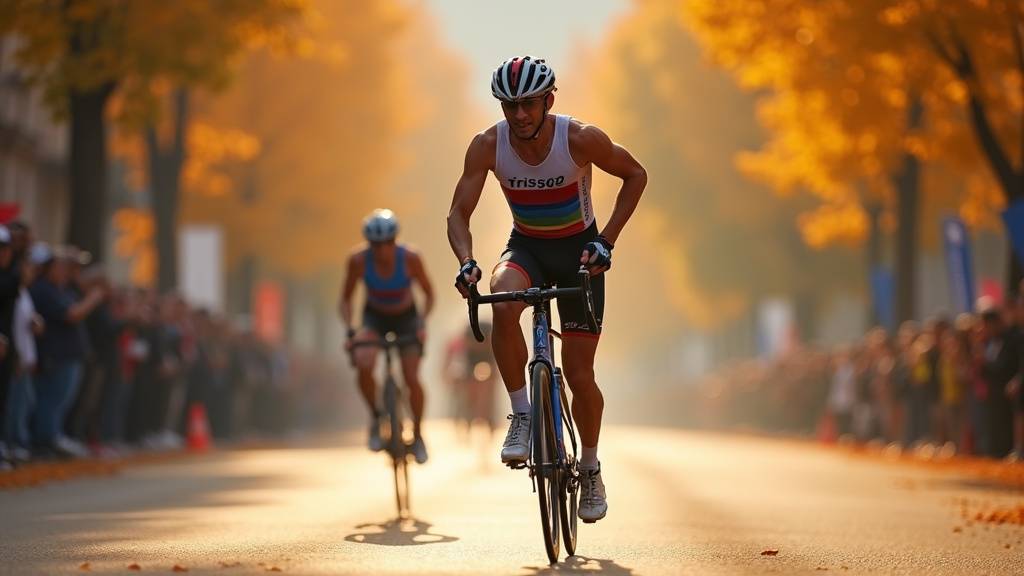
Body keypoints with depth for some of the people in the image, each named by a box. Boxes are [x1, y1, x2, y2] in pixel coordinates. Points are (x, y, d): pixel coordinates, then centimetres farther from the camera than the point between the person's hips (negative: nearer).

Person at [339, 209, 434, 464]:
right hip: (374, 318, 1)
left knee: (412, 379, -15)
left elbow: (429, 294, -12)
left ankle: (417, 435, 9)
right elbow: (345, 300, -12)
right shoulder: (358, 260, -24)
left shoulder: (410, 259, -26)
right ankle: (375, 417, -2)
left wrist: (422, 322, -27)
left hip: (406, 318, -1)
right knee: (364, 367, -28)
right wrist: (349, 330, -27)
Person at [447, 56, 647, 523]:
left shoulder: (581, 139, -23)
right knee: (504, 304, -36)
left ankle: (590, 469, 23)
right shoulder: (487, 146, -18)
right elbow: (459, 213, -14)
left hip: (578, 251, -1)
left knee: (579, 374, -3)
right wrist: (466, 262, -34)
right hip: (526, 247, 1)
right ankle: (522, 415, -21)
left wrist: (606, 240, -17)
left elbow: (635, 175, -8)